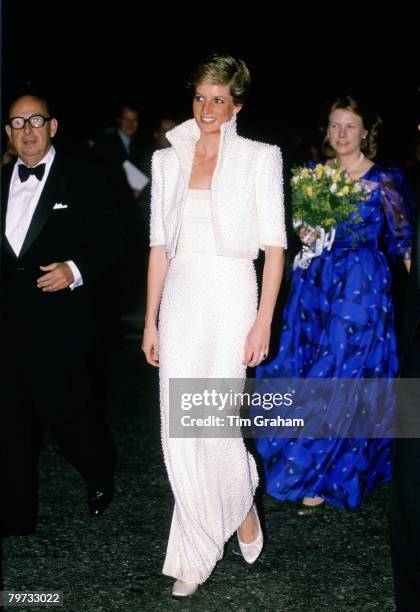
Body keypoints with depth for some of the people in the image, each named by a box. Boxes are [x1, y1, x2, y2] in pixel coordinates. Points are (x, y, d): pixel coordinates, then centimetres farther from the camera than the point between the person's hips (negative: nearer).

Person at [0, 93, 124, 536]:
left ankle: (100, 475, 33)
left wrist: (76, 270, -16)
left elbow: (111, 242, -2)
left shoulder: (82, 179, -1)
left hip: (60, 323, -4)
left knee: (68, 412, 1)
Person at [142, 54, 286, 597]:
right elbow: (160, 246, 9)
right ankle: (196, 557, 20)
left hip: (231, 296, -3)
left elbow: (274, 247, -4)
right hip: (180, 298, 4)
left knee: (216, 424, -6)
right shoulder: (168, 160, 9)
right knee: (179, 432, 3)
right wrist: (151, 321, 7)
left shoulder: (259, 159, -1)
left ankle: (242, 504, 28)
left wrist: (263, 322, -11)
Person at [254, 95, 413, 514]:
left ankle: (320, 478, 11)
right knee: (304, 371, 6)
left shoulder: (384, 180, -4)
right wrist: (304, 235, -4)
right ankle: (307, 462, 24)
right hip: (314, 285, 4)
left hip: (360, 289, -4)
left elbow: (400, 243, 0)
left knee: (341, 375, -2)